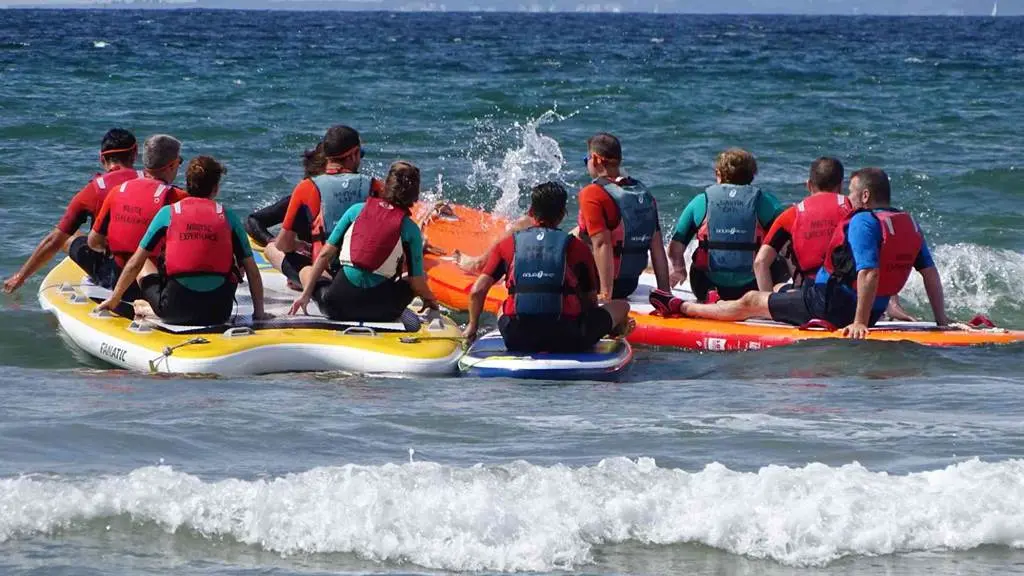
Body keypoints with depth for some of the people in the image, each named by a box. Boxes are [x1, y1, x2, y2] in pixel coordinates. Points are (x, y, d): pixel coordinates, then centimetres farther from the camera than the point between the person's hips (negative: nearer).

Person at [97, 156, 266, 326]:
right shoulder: (228, 217, 5)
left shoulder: (168, 213, 4)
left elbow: (135, 264, 7)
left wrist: (114, 299, 19)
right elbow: (252, 270, 6)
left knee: (144, 266, 28)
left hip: (175, 312, 1)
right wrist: (259, 312, 16)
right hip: (218, 314, -1)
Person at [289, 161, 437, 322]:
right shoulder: (410, 228, 1)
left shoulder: (357, 210, 6)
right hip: (381, 312, 0)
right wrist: (430, 300, 24)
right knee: (409, 284, 30)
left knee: (307, 272, 29)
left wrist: (306, 294, 10)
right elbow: (417, 282, 2)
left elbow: (326, 254, 5)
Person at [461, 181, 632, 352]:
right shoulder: (577, 247, 7)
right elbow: (591, 300, 15)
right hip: (566, 340, 0)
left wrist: (472, 326, 24)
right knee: (622, 306, 19)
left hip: (518, 341, 1)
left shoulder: (507, 245, 11)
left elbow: (477, 291, 6)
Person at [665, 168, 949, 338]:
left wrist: (859, 322, -32)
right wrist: (941, 320, 5)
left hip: (828, 303, -9)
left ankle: (681, 308, 26)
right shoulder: (909, 224, 5)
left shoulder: (863, 222, -21)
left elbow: (869, 273, -32)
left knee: (750, 302, 9)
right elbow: (930, 272, 3)